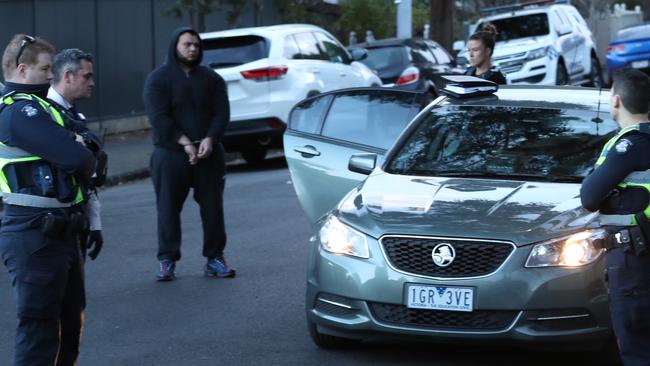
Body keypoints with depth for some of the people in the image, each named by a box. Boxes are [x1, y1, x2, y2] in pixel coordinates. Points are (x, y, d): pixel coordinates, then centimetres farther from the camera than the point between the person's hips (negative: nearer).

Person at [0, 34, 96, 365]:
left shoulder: (33, 107, 16)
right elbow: (79, 159, -24)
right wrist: (87, 165, -3)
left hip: (58, 233, 10)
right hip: (35, 236, -10)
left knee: (70, 322, 19)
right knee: (40, 330, -5)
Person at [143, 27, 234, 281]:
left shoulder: (211, 78, 12)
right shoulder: (158, 79, 1)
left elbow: (221, 112, 3)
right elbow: (158, 117, -9)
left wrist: (209, 140, -14)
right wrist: (185, 143, -18)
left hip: (208, 153, 3)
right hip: (171, 154, -3)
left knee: (212, 207, 3)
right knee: (168, 209, -1)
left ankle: (214, 258, 12)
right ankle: (167, 260, 6)